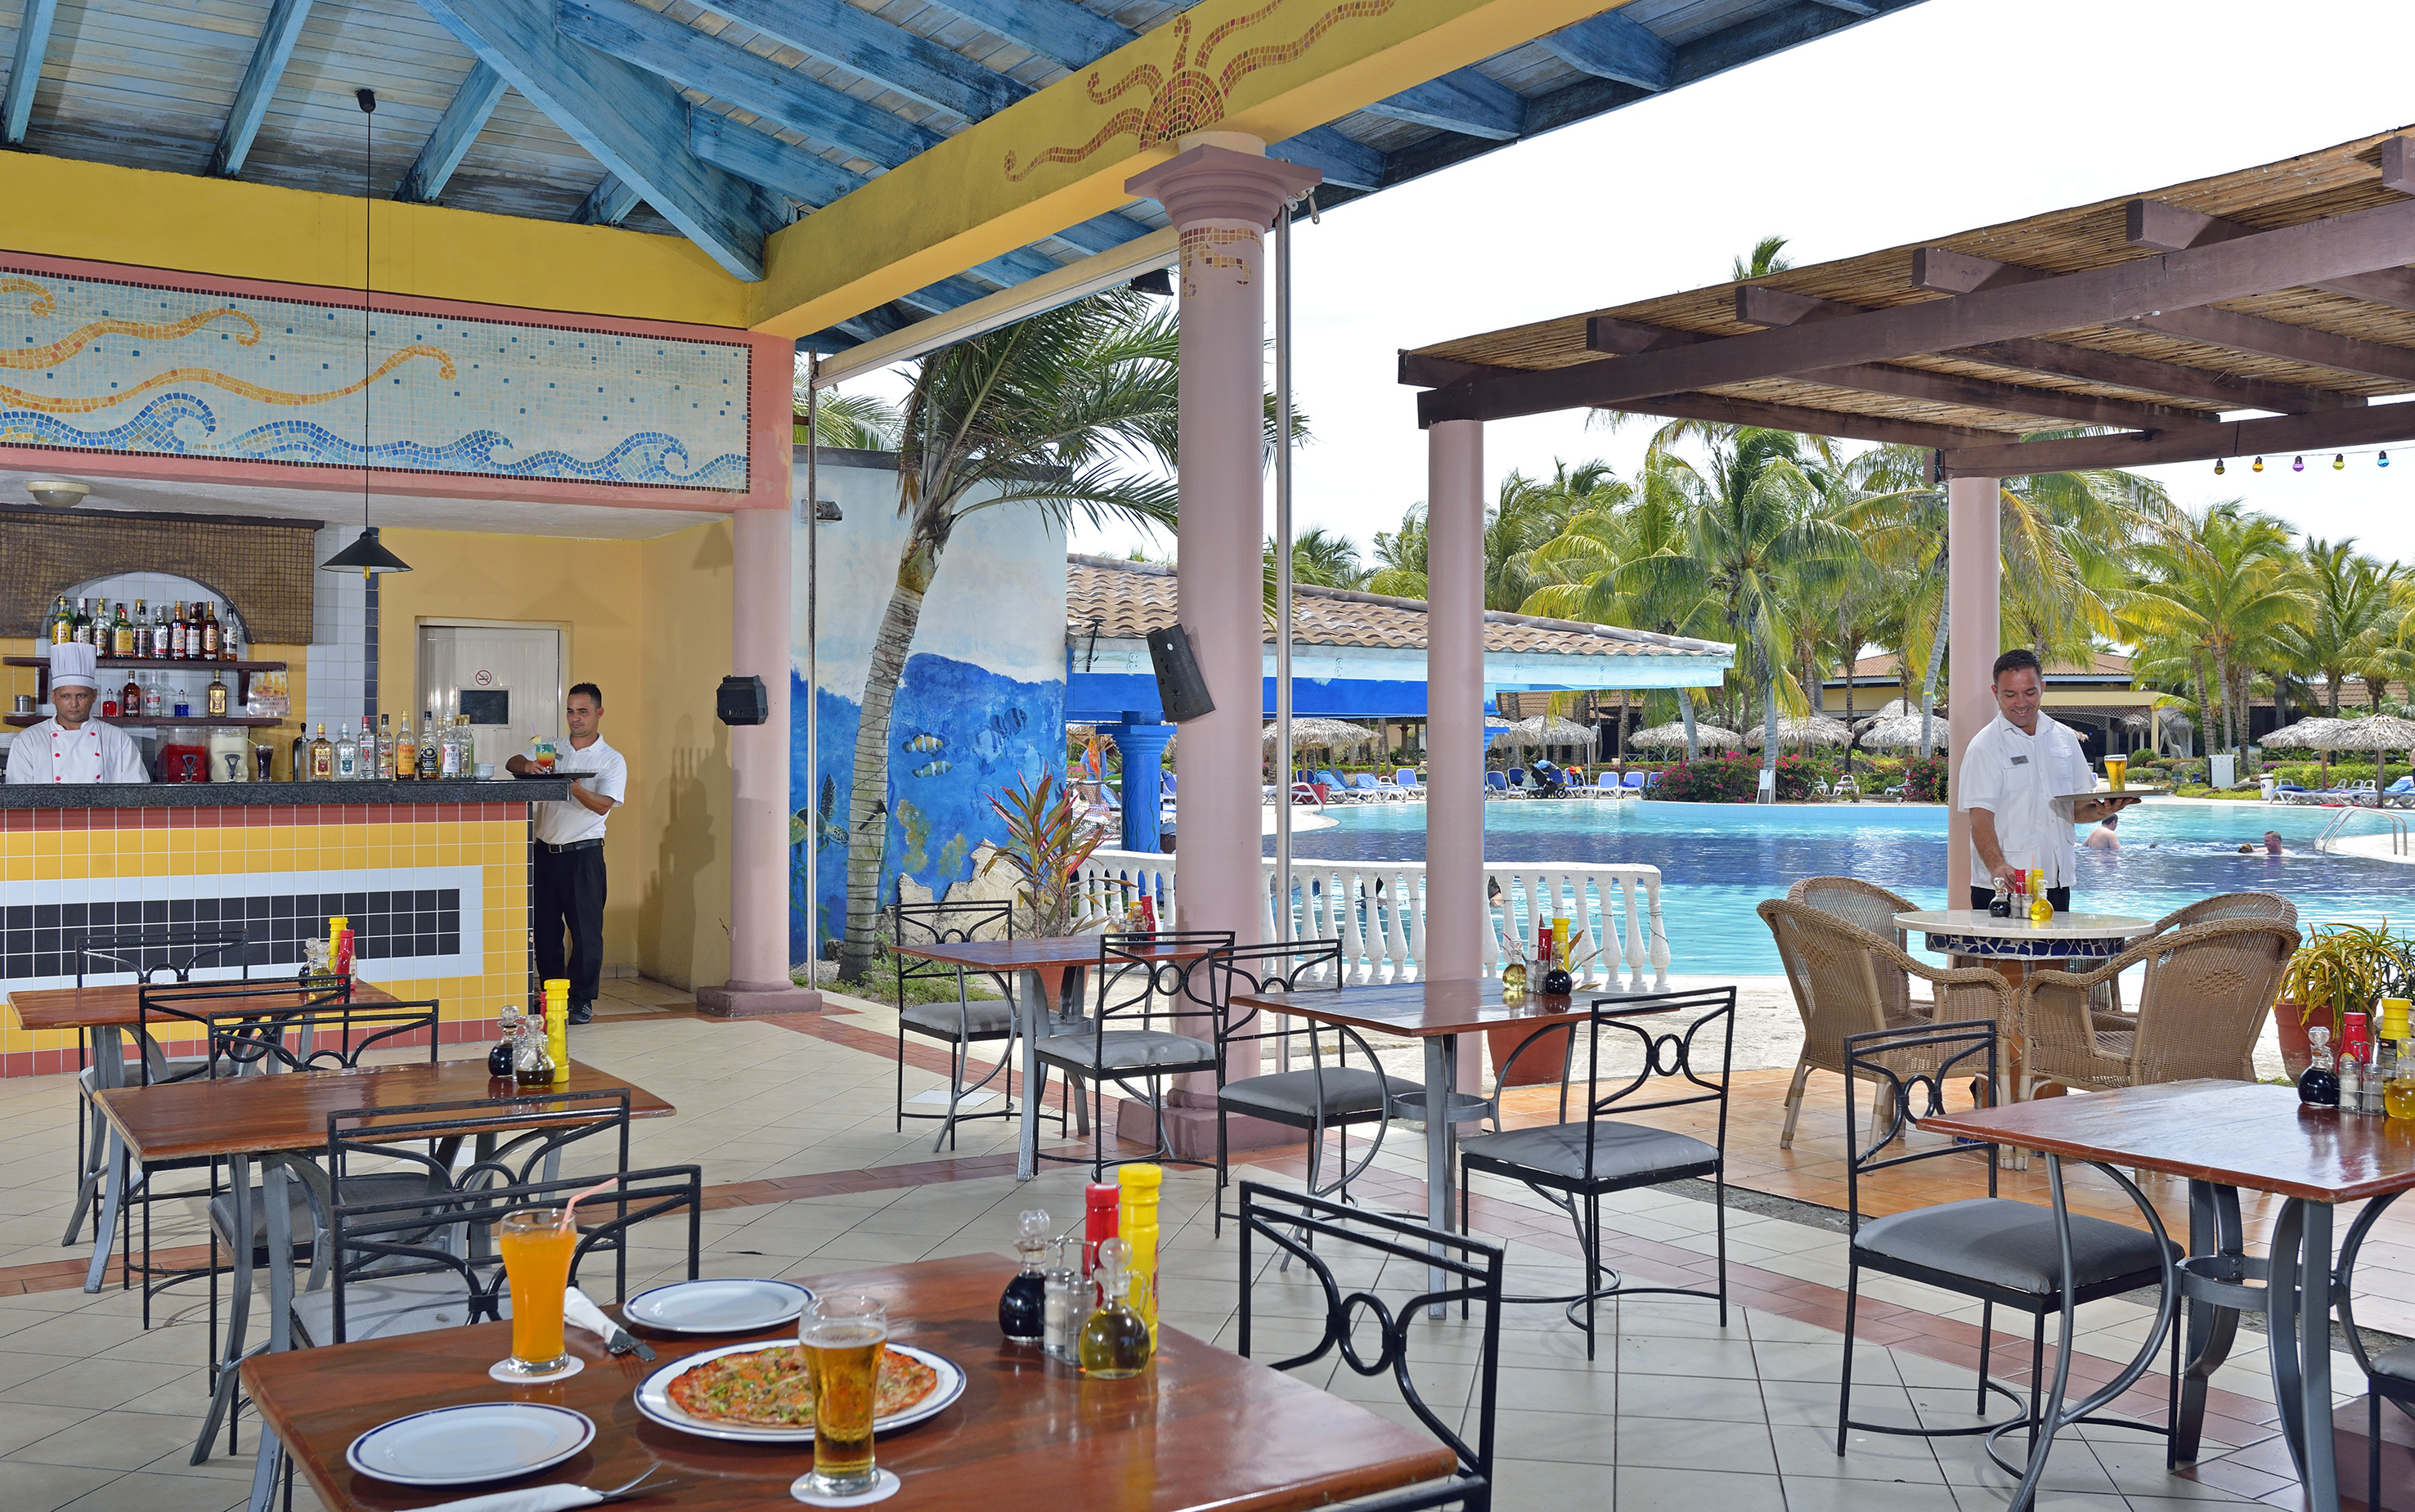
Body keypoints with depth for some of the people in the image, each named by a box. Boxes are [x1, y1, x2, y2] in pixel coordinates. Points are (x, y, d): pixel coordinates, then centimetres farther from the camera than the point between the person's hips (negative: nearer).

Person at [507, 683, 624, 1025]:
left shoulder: (611, 761, -1)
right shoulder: (552, 751, 14)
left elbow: (603, 805, -14)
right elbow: (512, 763, 9)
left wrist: (573, 786, -31)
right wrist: (527, 766, -14)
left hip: (583, 855, -4)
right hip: (545, 851, 4)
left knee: (586, 929, -3)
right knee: (544, 927, 8)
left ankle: (582, 1000, 7)